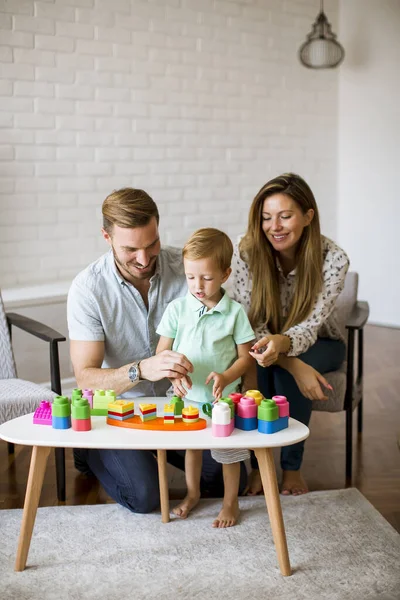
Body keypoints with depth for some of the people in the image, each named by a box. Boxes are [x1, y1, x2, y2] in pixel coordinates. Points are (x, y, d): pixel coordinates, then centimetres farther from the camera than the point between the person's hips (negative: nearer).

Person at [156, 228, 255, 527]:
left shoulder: (235, 312, -10)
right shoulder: (177, 308, -5)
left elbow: (246, 356, -5)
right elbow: (162, 350, -2)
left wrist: (226, 377, -21)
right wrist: (173, 373, -21)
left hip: (223, 397, -2)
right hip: (186, 395, 2)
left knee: (228, 449, 9)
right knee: (191, 445, 19)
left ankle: (231, 502, 32)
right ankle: (193, 493, 43)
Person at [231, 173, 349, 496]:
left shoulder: (334, 259, -25)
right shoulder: (247, 251, -21)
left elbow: (310, 326, -26)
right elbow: (251, 323, -20)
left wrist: (281, 343, -51)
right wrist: (296, 365, -36)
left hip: (318, 345, -1)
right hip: (268, 342, 1)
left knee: (286, 368, -33)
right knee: (255, 360, -33)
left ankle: (292, 467, -13)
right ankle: (259, 463, -16)